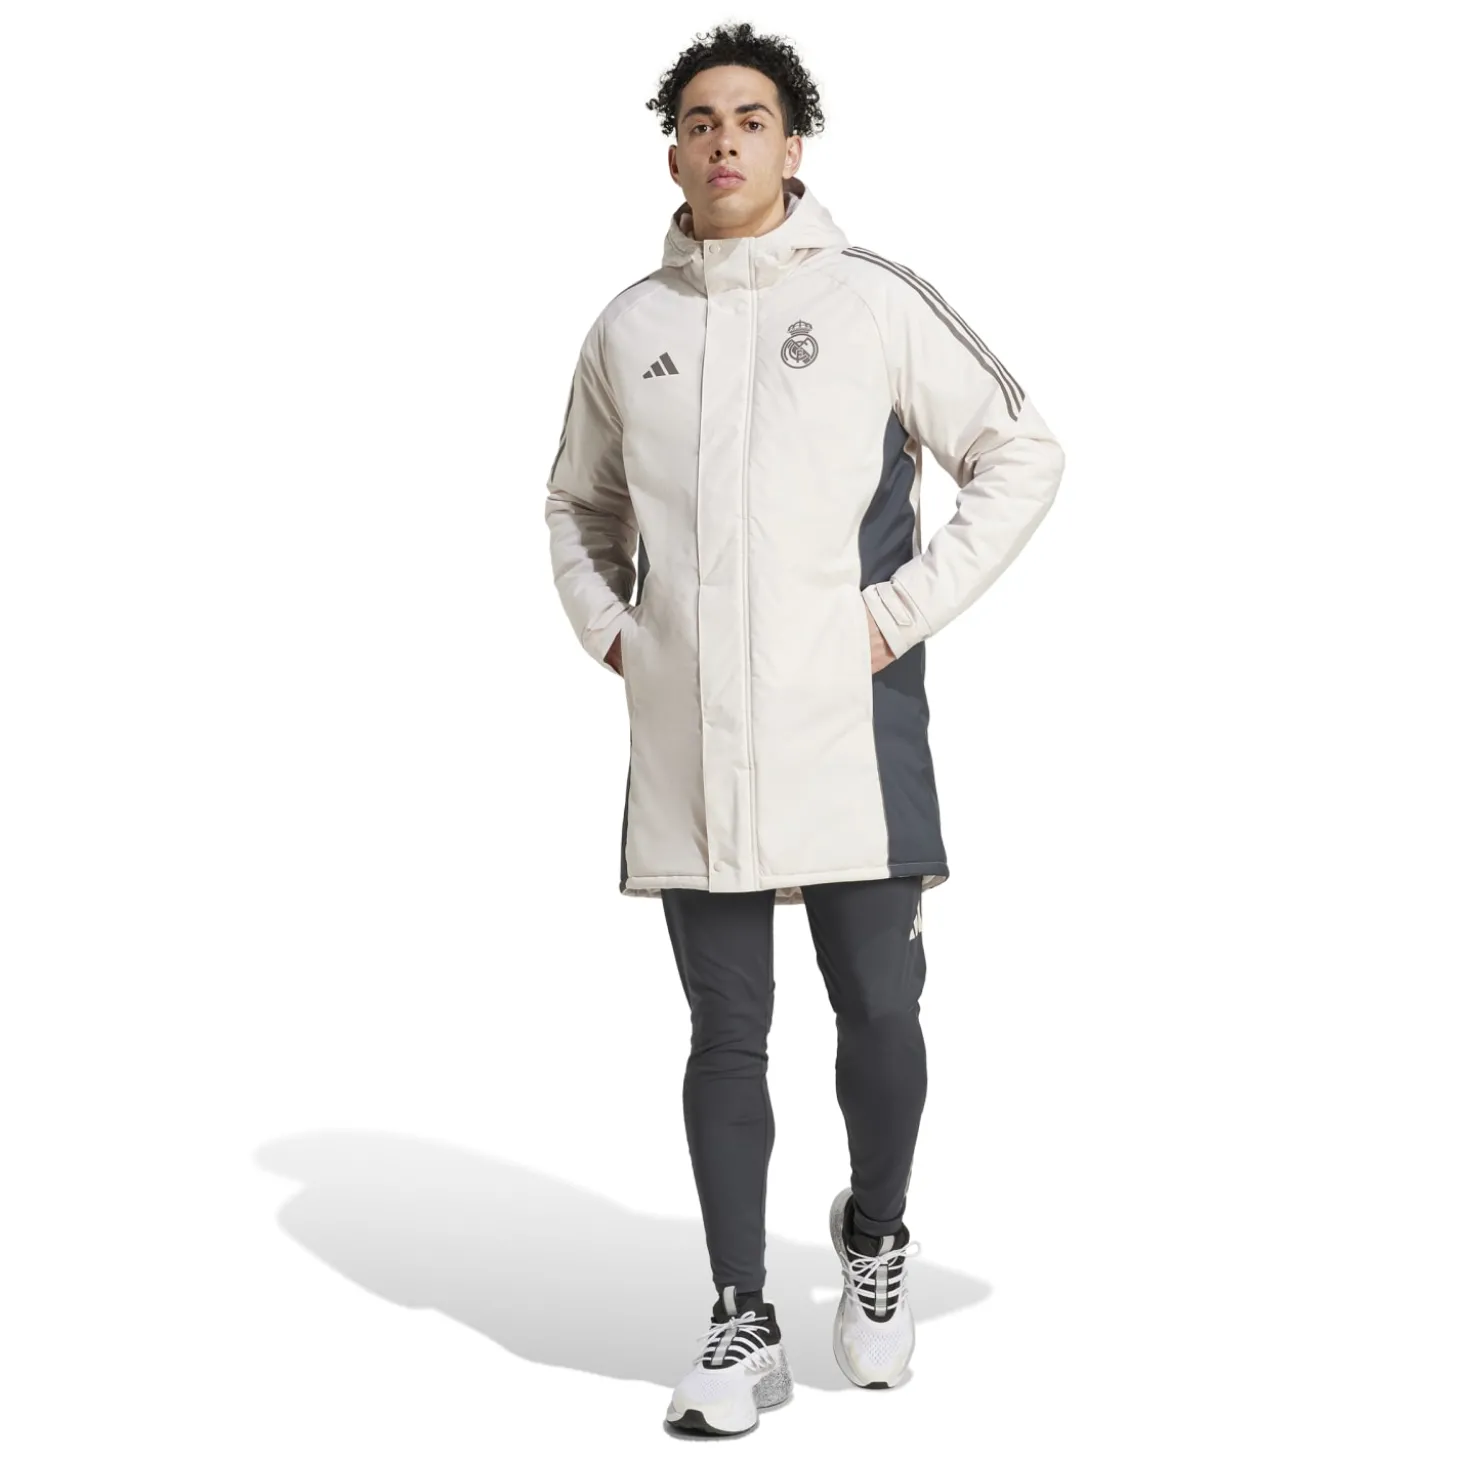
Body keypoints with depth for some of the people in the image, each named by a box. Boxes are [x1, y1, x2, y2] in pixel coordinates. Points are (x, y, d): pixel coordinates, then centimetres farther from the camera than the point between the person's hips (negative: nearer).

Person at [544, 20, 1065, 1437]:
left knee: (877, 1012, 4)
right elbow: (579, 504, 25)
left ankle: (875, 1240, 32)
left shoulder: (876, 299, 1)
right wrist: (606, 629, 9)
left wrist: (910, 608, -4)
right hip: (687, 743, 2)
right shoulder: (628, 327, 11)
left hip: (847, 723, -2)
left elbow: (1020, 455, 4)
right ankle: (740, 1326, 16)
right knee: (726, 1032, 6)